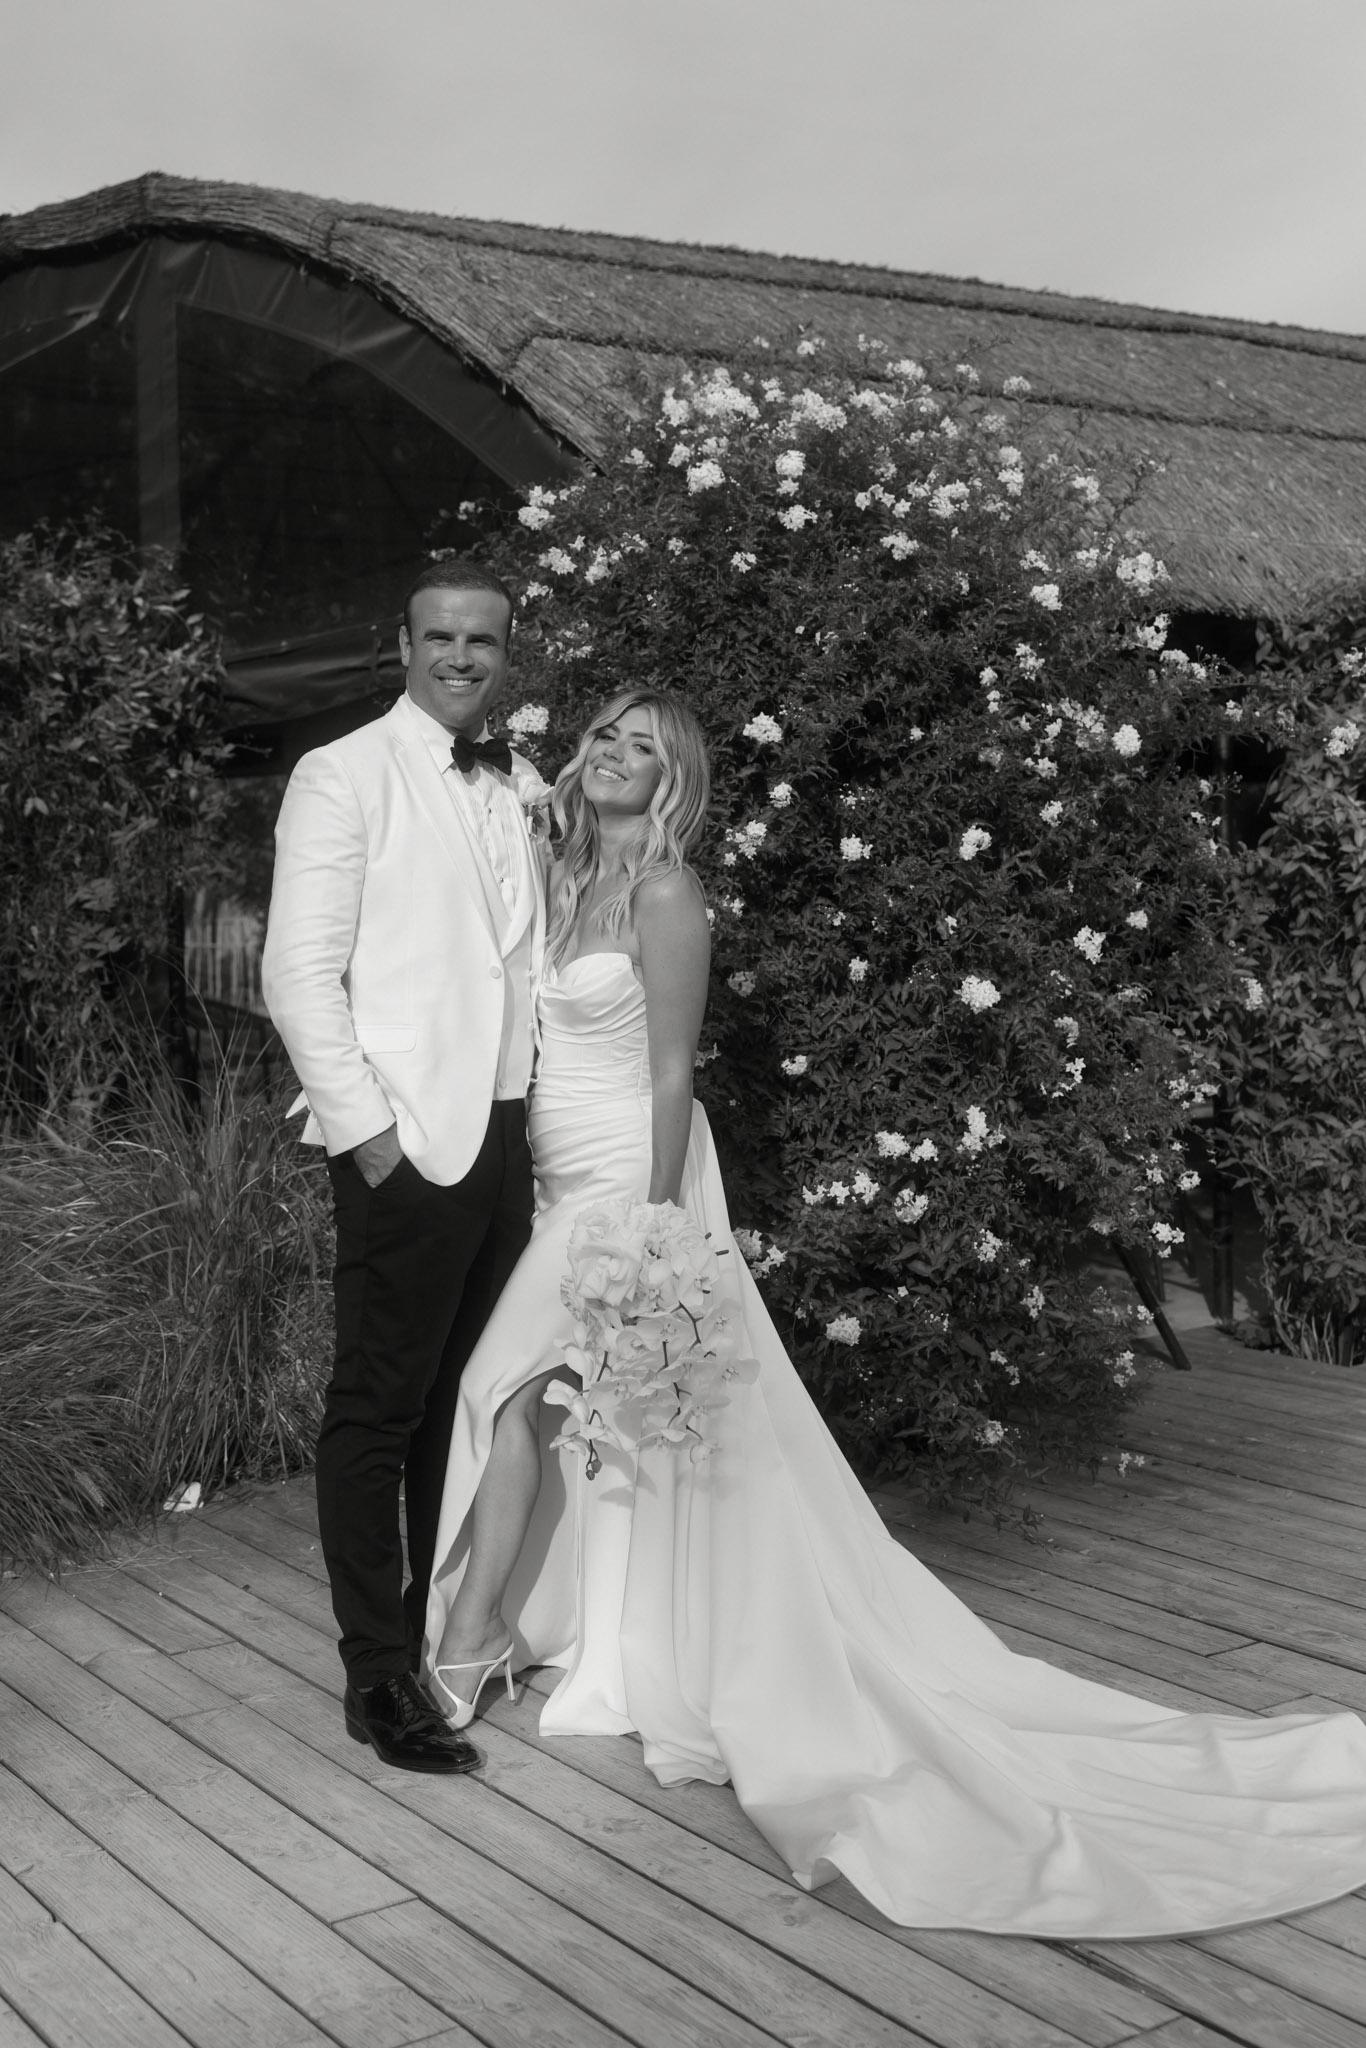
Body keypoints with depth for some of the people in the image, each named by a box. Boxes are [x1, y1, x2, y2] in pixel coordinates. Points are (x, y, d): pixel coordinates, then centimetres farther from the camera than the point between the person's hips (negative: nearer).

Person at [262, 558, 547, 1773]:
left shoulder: (526, 793, 13)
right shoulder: (345, 776, -4)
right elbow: (298, 973, -8)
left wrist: (553, 1109, 10)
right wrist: (363, 1127, -14)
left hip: (507, 1134, 6)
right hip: (408, 1139, -6)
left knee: (465, 1398, 14)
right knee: (378, 1409, 0)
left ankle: (451, 1627, 28)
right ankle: (379, 1676, 9)